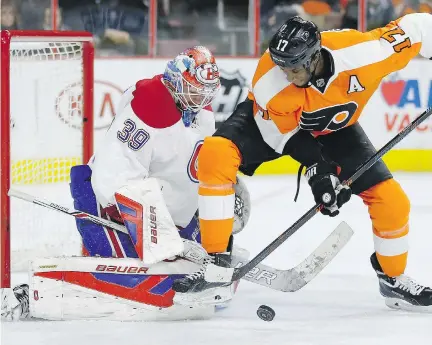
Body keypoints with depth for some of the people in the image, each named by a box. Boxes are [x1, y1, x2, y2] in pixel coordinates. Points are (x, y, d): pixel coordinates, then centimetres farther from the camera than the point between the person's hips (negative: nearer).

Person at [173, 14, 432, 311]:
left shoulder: (362, 53, -37)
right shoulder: (270, 79, -35)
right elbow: (282, 132, -20)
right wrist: (316, 168, -27)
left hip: (335, 128, 2)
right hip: (272, 120, -2)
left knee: (391, 200, -7)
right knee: (216, 154, -29)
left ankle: (392, 278, 21)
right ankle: (217, 262, -22)